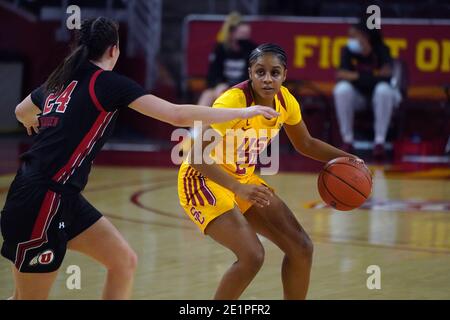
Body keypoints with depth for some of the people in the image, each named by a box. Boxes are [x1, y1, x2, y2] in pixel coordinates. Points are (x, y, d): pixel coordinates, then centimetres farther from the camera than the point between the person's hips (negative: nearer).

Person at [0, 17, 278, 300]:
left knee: (125, 261, 10)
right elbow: (178, 115, -13)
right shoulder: (109, 83, -9)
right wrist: (243, 112, -4)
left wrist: (34, 123, 60)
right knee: (31, 296, -2)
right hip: (42, 201, -9)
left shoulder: (61, 80, 13)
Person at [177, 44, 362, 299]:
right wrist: (239, 189, -45)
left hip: (244, 178, 7)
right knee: (252, 256, -24)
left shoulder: (285, 101, -6)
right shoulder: (233, 101, -28)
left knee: (302, 248, 2)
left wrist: (346, 159, -2)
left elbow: (305, 144, 13)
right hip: (203, 180, -7)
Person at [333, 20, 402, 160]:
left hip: (380, 96, -2)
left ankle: (380, 142, -32)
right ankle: (347, 140, -22)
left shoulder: (381, 50, -15)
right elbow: (341, 74, -21)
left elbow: (385, 76, -28)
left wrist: (356, 76, -27)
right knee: (342, 88, -29)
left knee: (383, 89, -35)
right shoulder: (348, 51, -9)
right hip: (358, 95, 2)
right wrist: (371, 77, -28)